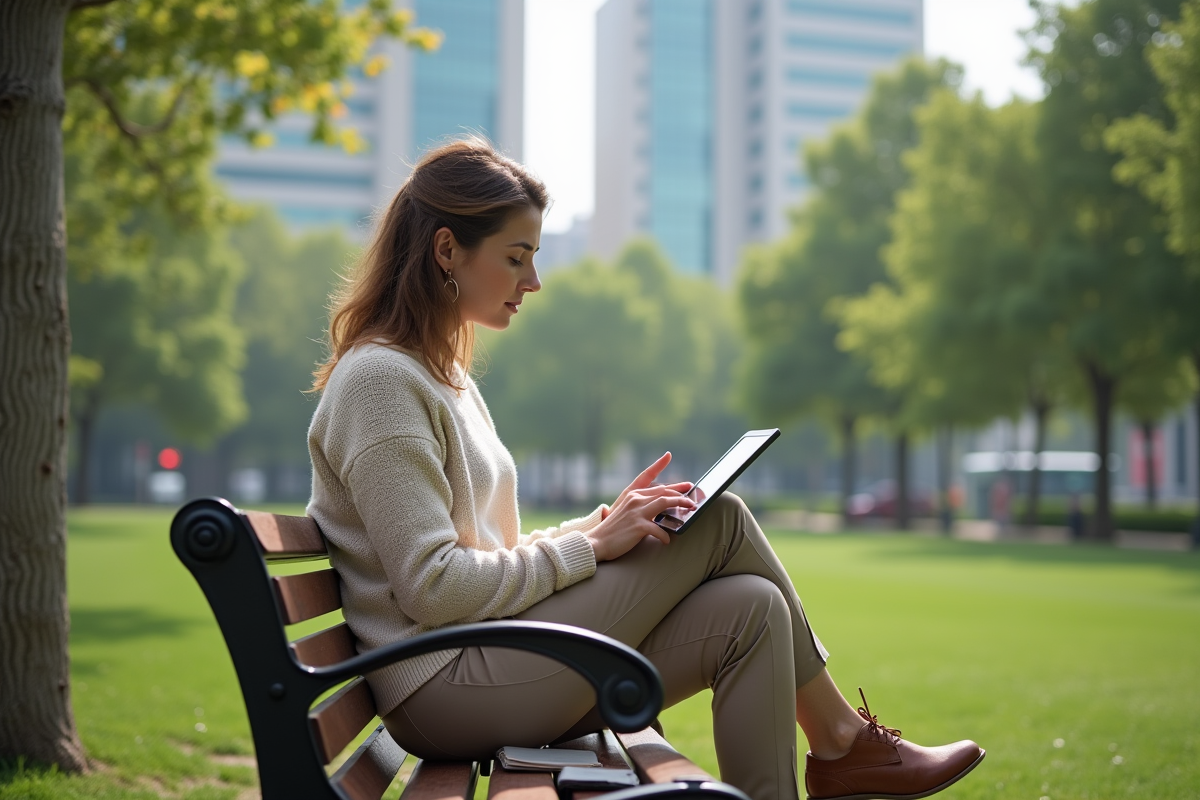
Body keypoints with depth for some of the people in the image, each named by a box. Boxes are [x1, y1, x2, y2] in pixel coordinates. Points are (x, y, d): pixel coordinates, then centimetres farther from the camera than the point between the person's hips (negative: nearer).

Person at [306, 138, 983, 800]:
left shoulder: (444, 379, 18)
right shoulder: (380, 382, -13)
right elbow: (432, 585, -20)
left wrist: (601, 522, 2)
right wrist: (591, 544, -13)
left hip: (494, 664, 9)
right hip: (444, 691, -9)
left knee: (750, 611, -9)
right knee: (720, 520, -9)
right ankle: (841, 738, 8)